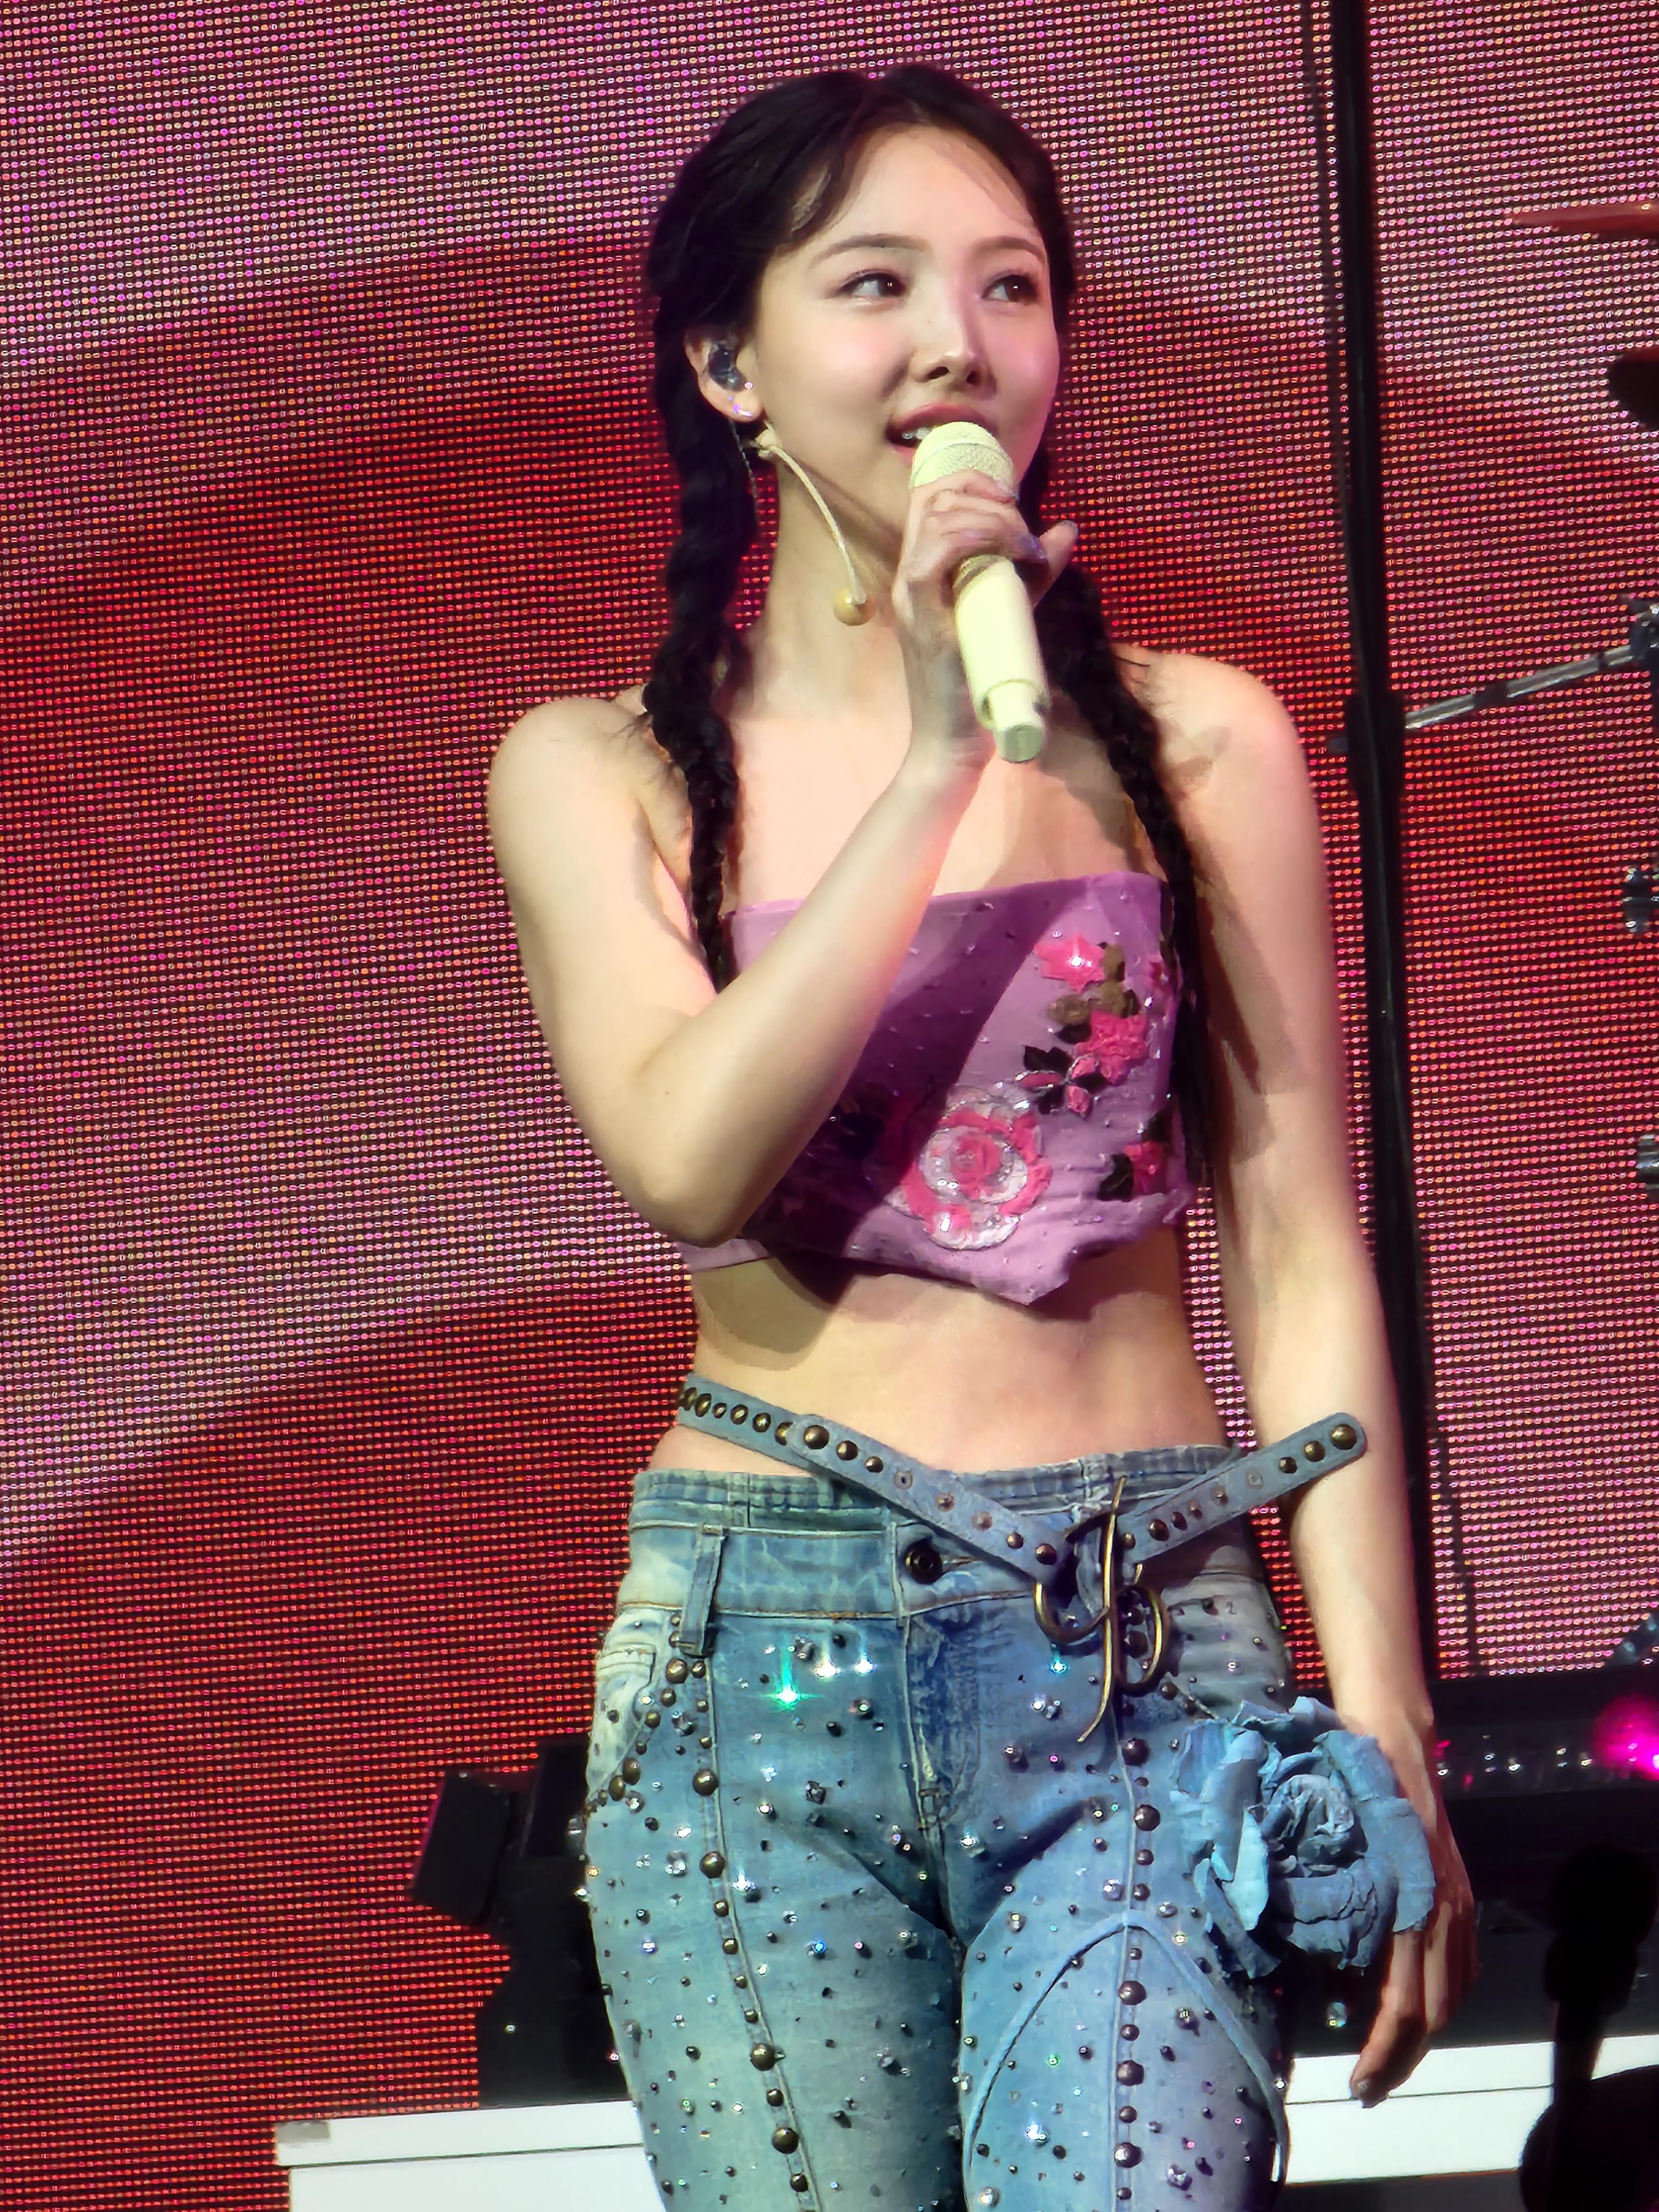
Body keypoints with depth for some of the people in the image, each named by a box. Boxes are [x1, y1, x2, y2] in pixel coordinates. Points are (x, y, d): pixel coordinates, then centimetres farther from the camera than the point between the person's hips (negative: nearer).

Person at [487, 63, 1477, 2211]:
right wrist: (936, 759, -13)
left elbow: (1297, 1254, 5)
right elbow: (690, 1157, -12)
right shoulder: (599, 774, 6)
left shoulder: (1195, 742, 6)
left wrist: (1383, 1730, 0)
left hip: (1143, 1648, 0)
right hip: (762, 1657, 1)